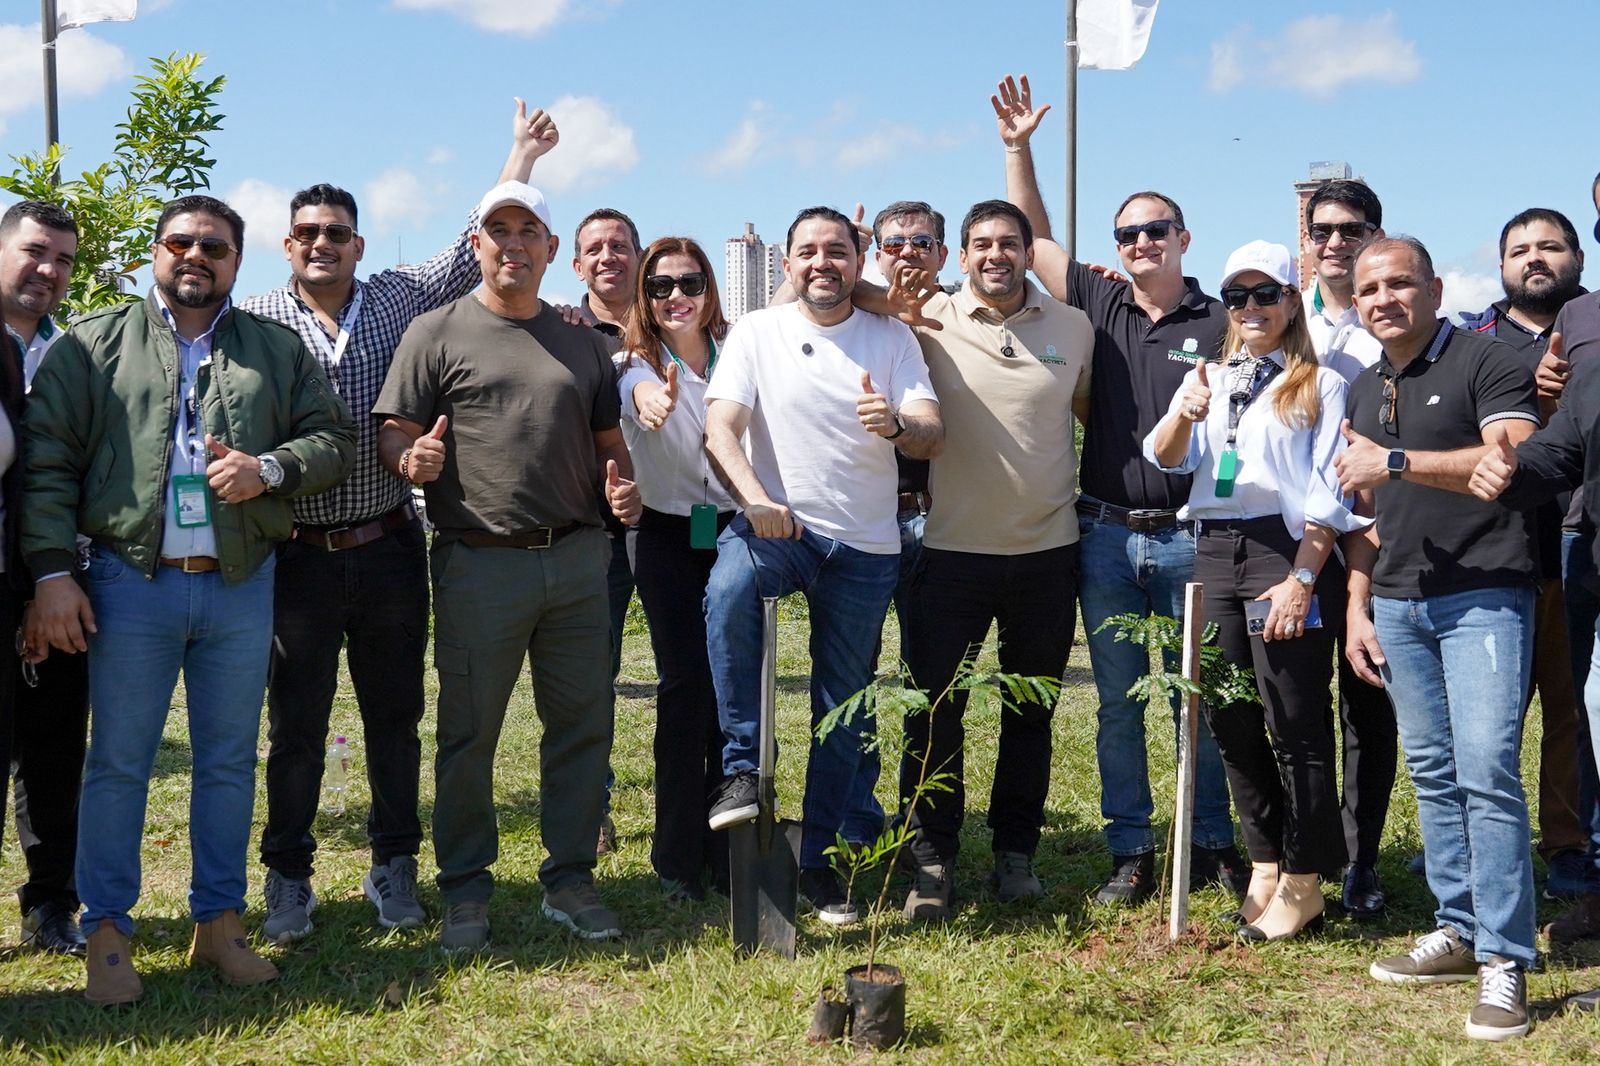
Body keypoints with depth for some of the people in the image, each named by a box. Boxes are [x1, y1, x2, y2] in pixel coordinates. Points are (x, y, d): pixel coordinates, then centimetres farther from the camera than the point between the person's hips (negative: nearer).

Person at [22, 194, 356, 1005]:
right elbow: (48, 461, 0)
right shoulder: (95, 345, 5)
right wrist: (52, 571, -9)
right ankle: (107, 935, 12)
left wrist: (270, 468, -10)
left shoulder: (277, 350, 11)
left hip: (243, 584, 2)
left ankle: (220, 924, 20)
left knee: (229, 762, 9)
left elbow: (335, 436, 10)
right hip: (132, 582, -2)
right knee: (118, 763, 2)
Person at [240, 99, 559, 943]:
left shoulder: (398, 301, 7)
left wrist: (521, 157, 7)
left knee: (395, 716, 11)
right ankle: (288, 877, 19)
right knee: (296, 725, 6)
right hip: (299, 555, -2)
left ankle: (394, 866, 24)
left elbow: (471, 252, 7)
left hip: (390, 550, 2)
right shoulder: (256, 321, 1)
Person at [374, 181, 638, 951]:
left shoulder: (582, 343, 17)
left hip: (577, 558, 4)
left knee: (582, 725, 7)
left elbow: (608, 439, 23)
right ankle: (465, 892, 15)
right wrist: (412, 457, -24)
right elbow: (392, 433, -1)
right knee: (469, 733, 2)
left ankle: (569, 880, 20)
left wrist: (622, 484, 1)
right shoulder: (438, 333, 3)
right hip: (480, 562, -4)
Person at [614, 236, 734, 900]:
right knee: (685, 685, -4)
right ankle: (680, 855, 7)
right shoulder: (638, 363, -5)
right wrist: (650, 399, -51)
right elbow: (637, 392, -27)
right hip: (670, 539, -2)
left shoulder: (738, 351, 3)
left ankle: (730, 848, 12)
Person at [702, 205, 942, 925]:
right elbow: (719, 429, -11)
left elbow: (932, 437, -5)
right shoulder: (757, 332, 1)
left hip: (865, 548, 2)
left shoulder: (892, 338, 4)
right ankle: (742, 770, -24)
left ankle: (819, 861, 21)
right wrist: (754, 497, -30)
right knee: (728, 590, -36)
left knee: (843, 711, 7)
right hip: (775, 526, -2)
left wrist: (896, 424, -30)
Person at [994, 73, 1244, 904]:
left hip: (1189, 537, -2)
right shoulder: (1099, 306, 6)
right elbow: (1031, 237, 10)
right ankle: (1131, 852, 16)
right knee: (1118, 703, 7)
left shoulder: (1218, 324, 0)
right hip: (1106, 534, 2)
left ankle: (1214, 844, 19)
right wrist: (1018, 147, 5)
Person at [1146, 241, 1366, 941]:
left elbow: (1329, 490, -5)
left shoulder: (1319, 385, 2)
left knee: (1294, 722, -4)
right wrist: (1184, 417, -20)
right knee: (1228, 716, 9)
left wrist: (1302, 577, -14)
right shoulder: (1206, 379, 16)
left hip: (1286, 548, -5)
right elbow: (1166, 459, 2)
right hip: (1214, 549, 5)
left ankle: (1303, 883, 4)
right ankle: (1265, 861, 23)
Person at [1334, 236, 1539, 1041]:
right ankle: (1458, 929, 17)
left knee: (1486, 771, -12)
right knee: (1432, 774, 9)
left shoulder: (1484, 362, -5)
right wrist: (1357, 607, 12)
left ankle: (1503, 959, -7)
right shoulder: (1363, 390, 17)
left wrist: (1397, 462, -21)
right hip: (1396, 603, 7)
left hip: (1483, 596, -7)